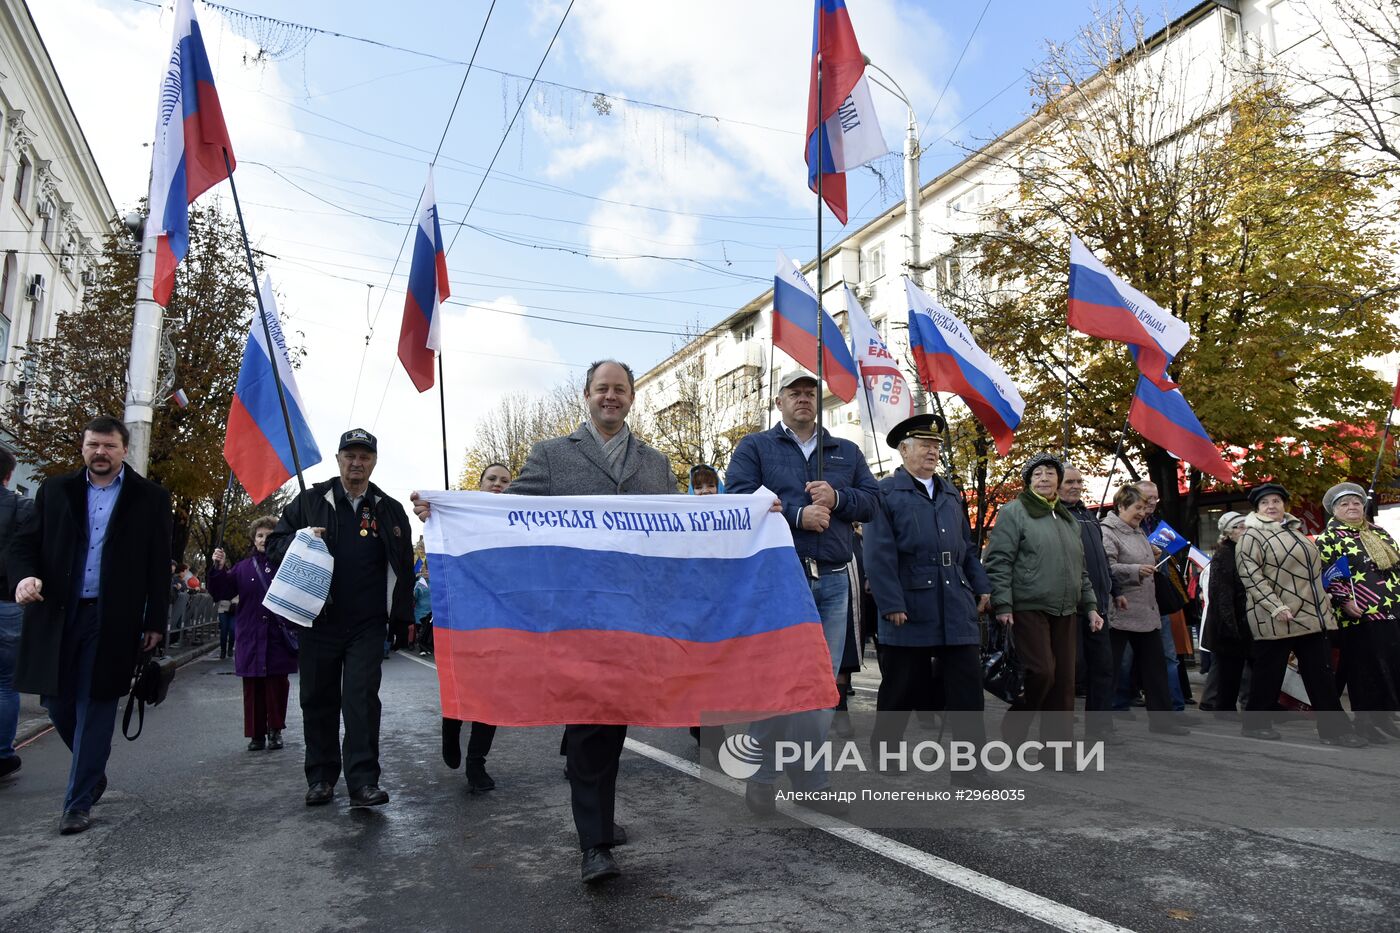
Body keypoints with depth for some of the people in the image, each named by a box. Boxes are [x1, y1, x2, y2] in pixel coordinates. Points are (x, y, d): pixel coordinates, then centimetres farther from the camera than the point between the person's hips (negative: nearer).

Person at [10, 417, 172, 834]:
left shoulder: (150, 498, 2)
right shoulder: (55, 491, 9)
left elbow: (159, 565, 1)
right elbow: (23, 543, 9)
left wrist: (155, 622, -2)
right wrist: (24, 575, -14)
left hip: (112, 621, -3)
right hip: (57, 615, 3)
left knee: (95, 709, 1)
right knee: (57, 701, 10)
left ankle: (79, 803, 12)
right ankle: (92, 771, 35)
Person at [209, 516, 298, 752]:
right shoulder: (243, 567, 10)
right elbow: (221, 592, 6)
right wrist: (219, 568, -7)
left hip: (279, 637, -3)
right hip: (251, 637, 3)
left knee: (277, 684, 1)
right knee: (252, 687, 6)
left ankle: (275, 730, 15)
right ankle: (256, 734, 16)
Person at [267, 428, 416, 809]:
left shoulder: (389, 509, 8)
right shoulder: (310, 501, 8)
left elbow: (403, 568, 11)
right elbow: (275, 544, 9)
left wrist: (404, 619, 7)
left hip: (368, 624, -1)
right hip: (319, 621, 1)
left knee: (362, 699, -6)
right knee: (318, 699, 9)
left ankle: (363, 780, -3)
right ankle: (321, 777, 21)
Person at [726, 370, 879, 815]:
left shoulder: (846, 452, 18)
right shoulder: (755, 447, 6)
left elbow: (871, 499, 10)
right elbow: (741, 499, -9)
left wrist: (836, 498, -10)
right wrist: (797, 514, -17)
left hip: (833, 581, 4)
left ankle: (812, 781, 20)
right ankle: (762, 776, 14)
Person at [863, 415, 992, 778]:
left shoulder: (952, 494, 18)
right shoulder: (886, 492, -3)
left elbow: (967, 547, 21)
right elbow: (879, 555, -10)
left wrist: (981, 587, 11)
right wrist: (891, 605, -15)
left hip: (957, 608, 5)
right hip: (910, 608, -5)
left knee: (967, 686, 3)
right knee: (904, 687, 7)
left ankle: (970, 765, 9)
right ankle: (883, 750, 26)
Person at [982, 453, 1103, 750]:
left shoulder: (1068, 519, 19)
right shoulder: (1014, 512, -3)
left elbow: (1080, 569, 25)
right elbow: (998, 562, -10)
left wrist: (1090, 606, 17)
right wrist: (1003, 606, -16)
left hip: (1064, 613, 7)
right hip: (1028, 610, -7)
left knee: (1064, 680, 7)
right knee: (1041, 673, -13)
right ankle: (1012, 733, 8)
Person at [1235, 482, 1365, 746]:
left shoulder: (1294, 530, 16)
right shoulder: (1252, 535, -8)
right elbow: (1251, 576, -17)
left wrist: (1325, 601, 21)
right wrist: (1276, 606, -24)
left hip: (1310, 616, 7)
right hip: (1276, 619, -7)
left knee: (1321, 674, 7)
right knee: (1269, 673, 1)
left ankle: (1333, 728, 11)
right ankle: (1255, 723, 13)